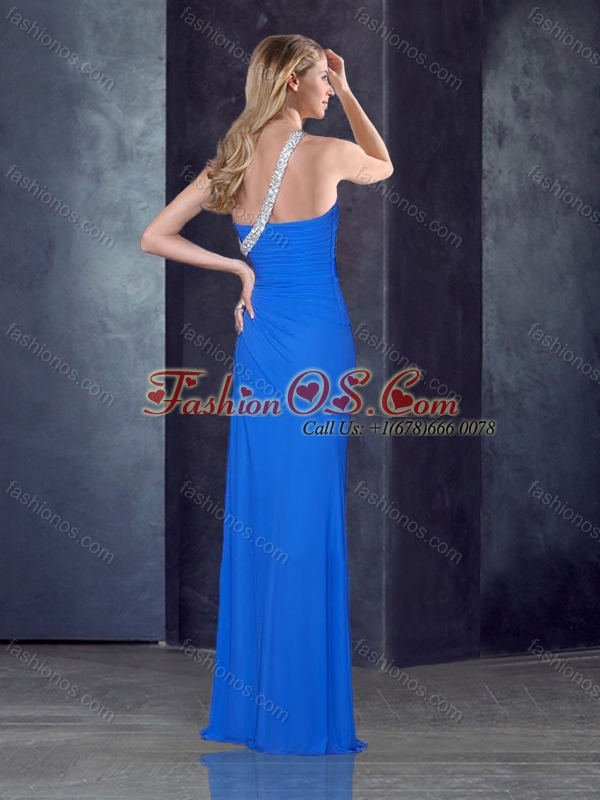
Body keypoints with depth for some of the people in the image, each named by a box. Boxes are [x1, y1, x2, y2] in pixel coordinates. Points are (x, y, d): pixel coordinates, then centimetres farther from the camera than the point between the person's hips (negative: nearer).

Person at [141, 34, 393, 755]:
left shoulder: (232, 159, 5)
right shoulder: (325, 153, -9)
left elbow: (154, 238, 4)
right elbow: (384, 166, 14)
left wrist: (238, 269, 5)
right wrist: (349, 95, 12)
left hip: (260, 339, 5)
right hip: (317, 341, -5)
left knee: (256, 512, 9)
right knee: (308, 517, -1)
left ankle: (249, 703, 14)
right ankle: (304, 713, 4)